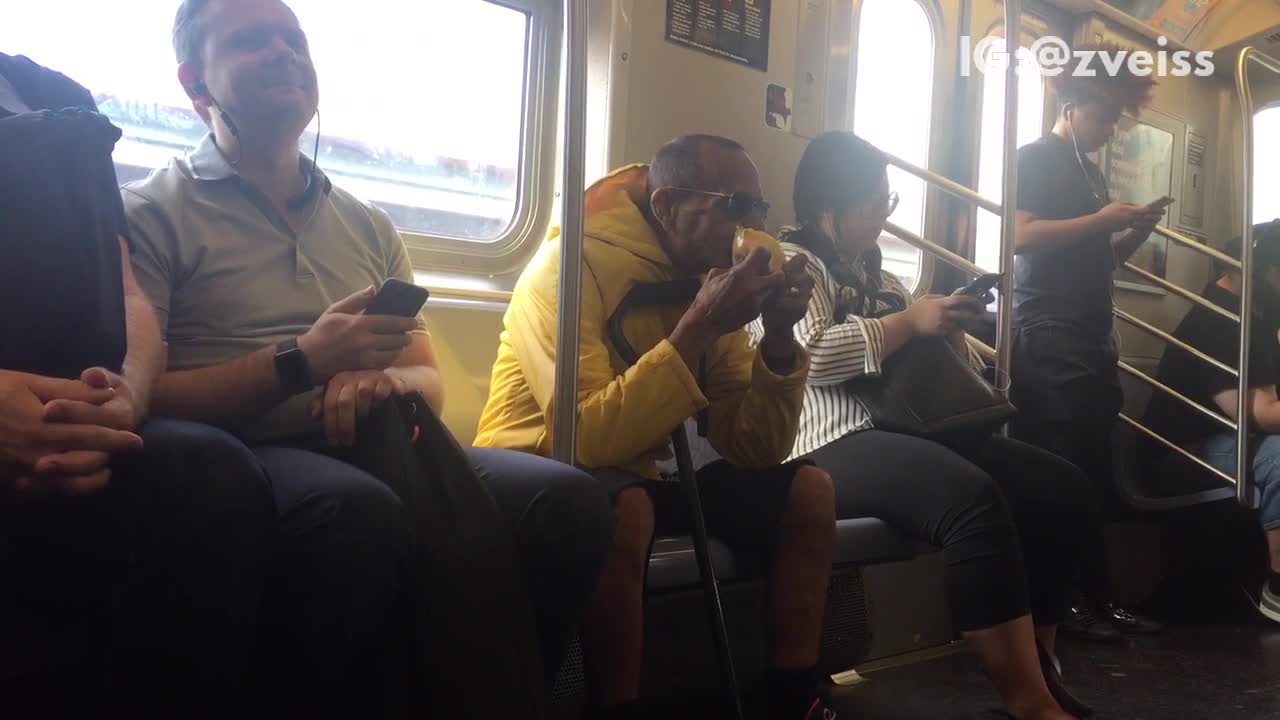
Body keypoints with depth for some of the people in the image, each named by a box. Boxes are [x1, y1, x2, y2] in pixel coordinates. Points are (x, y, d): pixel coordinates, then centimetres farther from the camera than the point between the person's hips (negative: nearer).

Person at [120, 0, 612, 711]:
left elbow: (429, 380, 18)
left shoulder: (369, 225, 21)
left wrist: (386, 381, -7)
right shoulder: (151, 212, 5)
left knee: (568, 496, -21)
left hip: (370, 446, 5)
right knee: (365, 513, -39)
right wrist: (300, 360, -16)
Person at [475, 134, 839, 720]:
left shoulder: (709, 279, 1)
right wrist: (697, 327, -31)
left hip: (642, 475, 7)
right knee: (624, 509, -38)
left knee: (806, 488, -3)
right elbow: (590, 437, -33)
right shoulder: (573, 265, -20)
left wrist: (778, 336, -17)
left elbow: (755, 451, -3)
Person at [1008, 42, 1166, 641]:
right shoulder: (1034, 159, -2)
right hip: (1048, 340, -9)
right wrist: (1102, 219, -14)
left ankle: (1097, 597, 14)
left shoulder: (1091, 171, 24)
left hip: (1093, 341, 9)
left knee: (1095, 476, 7)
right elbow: (1021, 236, -16)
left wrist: (1137, 230, 10)